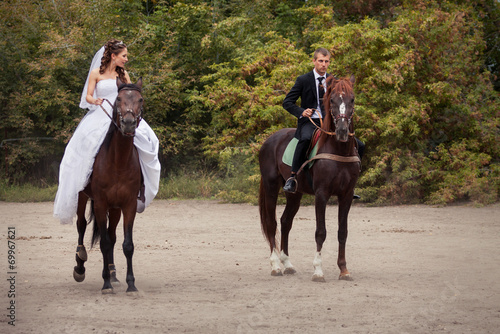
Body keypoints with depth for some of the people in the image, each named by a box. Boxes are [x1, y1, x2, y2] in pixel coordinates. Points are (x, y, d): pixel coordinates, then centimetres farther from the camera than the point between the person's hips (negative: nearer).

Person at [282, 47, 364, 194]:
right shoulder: (303, 80, 1)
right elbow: (287, 102, -1)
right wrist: (301, 111, -19)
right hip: (309, 122, -5)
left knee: (359, 146, -6)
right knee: (305, 139, -41)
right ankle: (292, 177, -36)